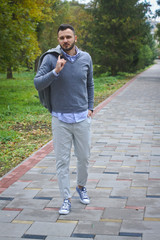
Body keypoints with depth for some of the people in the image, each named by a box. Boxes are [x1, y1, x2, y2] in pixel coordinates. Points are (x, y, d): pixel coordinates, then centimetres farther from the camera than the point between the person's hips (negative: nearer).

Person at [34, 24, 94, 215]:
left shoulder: (86, 58, 2)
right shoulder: (51, 58, -8)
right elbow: (38, 84, -14)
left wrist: (90, 107, 10)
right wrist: (55, 72, -27)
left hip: (82, 118, 3)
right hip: (60, 119, -2)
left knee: (84, 157, 13)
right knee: (62, 161, 2)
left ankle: (81, 187, 39)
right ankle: (66, 199, 13)